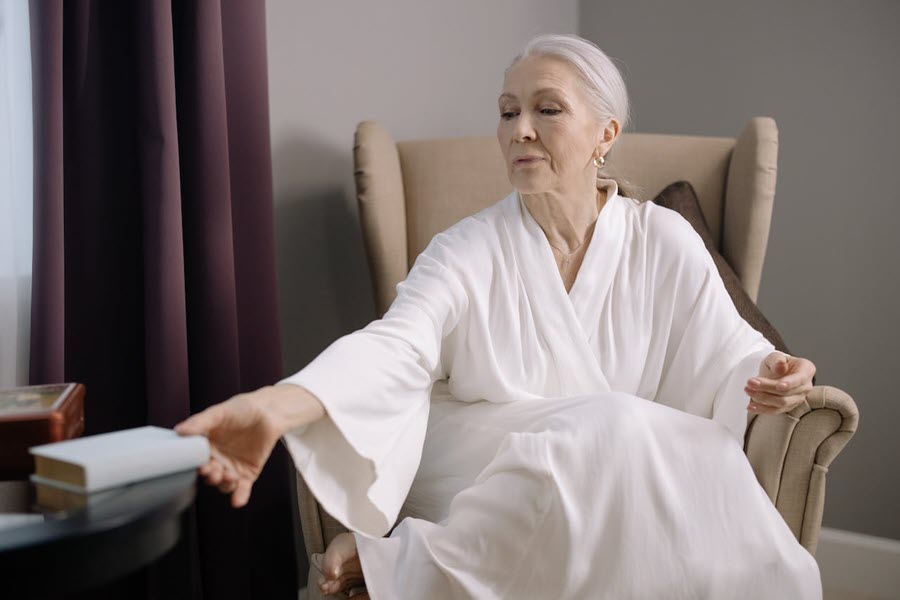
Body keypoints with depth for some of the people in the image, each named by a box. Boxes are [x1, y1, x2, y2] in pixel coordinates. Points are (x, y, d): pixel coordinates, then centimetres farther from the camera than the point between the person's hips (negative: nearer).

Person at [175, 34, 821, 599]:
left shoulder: (664, 242, 4)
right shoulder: (467, 252, -2)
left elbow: (726, 355, 3)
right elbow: (394, 346, -19)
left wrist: (769, 375, -23)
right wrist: (277, 405, -38)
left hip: (627, 480, 3)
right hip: (480, 482, -3)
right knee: (611, 426, -31)